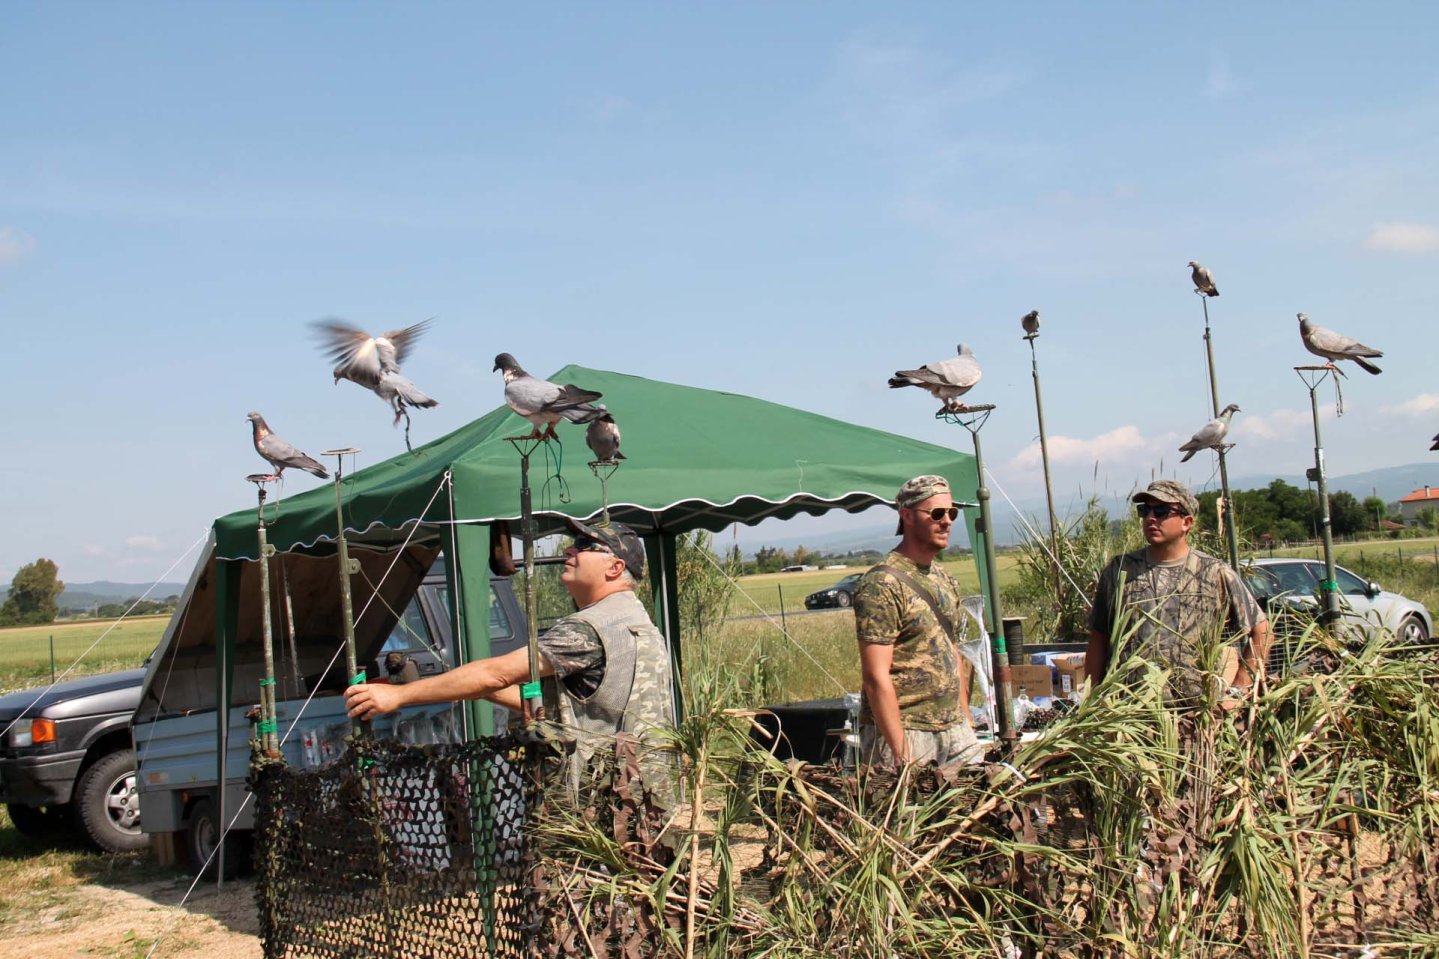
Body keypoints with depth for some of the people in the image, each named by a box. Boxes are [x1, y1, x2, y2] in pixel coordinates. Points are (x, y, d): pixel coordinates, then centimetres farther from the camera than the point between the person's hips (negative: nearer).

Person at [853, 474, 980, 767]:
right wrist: (901, 753, -20)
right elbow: (876, 677, -18)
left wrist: (966, 721, 13)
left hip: (955, 730, 8)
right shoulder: (882, 584, -14)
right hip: (905, 731, -7)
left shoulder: (945, 579, 13)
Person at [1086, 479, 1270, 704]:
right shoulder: (1119, 570, 9)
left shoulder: (1216, 575, 4)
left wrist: (1237, 691, 3)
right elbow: (1098, 641, 11)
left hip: (1193, 710, -1)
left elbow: (1261, 631, 9)